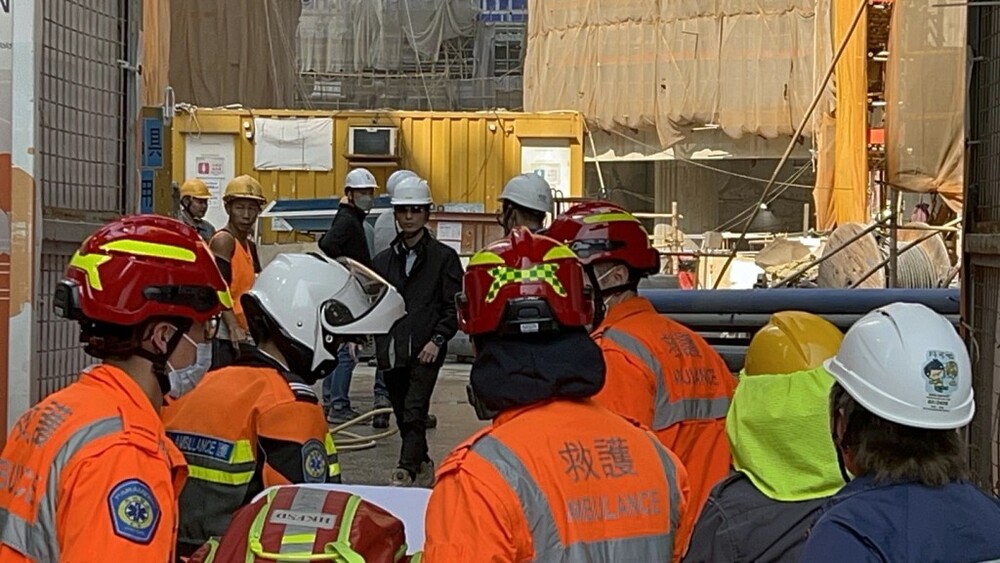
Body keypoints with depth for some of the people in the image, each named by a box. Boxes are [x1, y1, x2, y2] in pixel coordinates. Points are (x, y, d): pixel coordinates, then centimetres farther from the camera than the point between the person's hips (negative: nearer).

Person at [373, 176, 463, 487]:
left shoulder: (443, 257, 3)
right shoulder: (384, 260, 15)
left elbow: (454, 305, -1)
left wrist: (437, 340, -12)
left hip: (425, 350, -5)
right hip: (391, 350, 5)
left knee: (414, 412, -16)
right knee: (403, 415, 10)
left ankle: (406, 471, -21)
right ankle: (423, 465, 26)